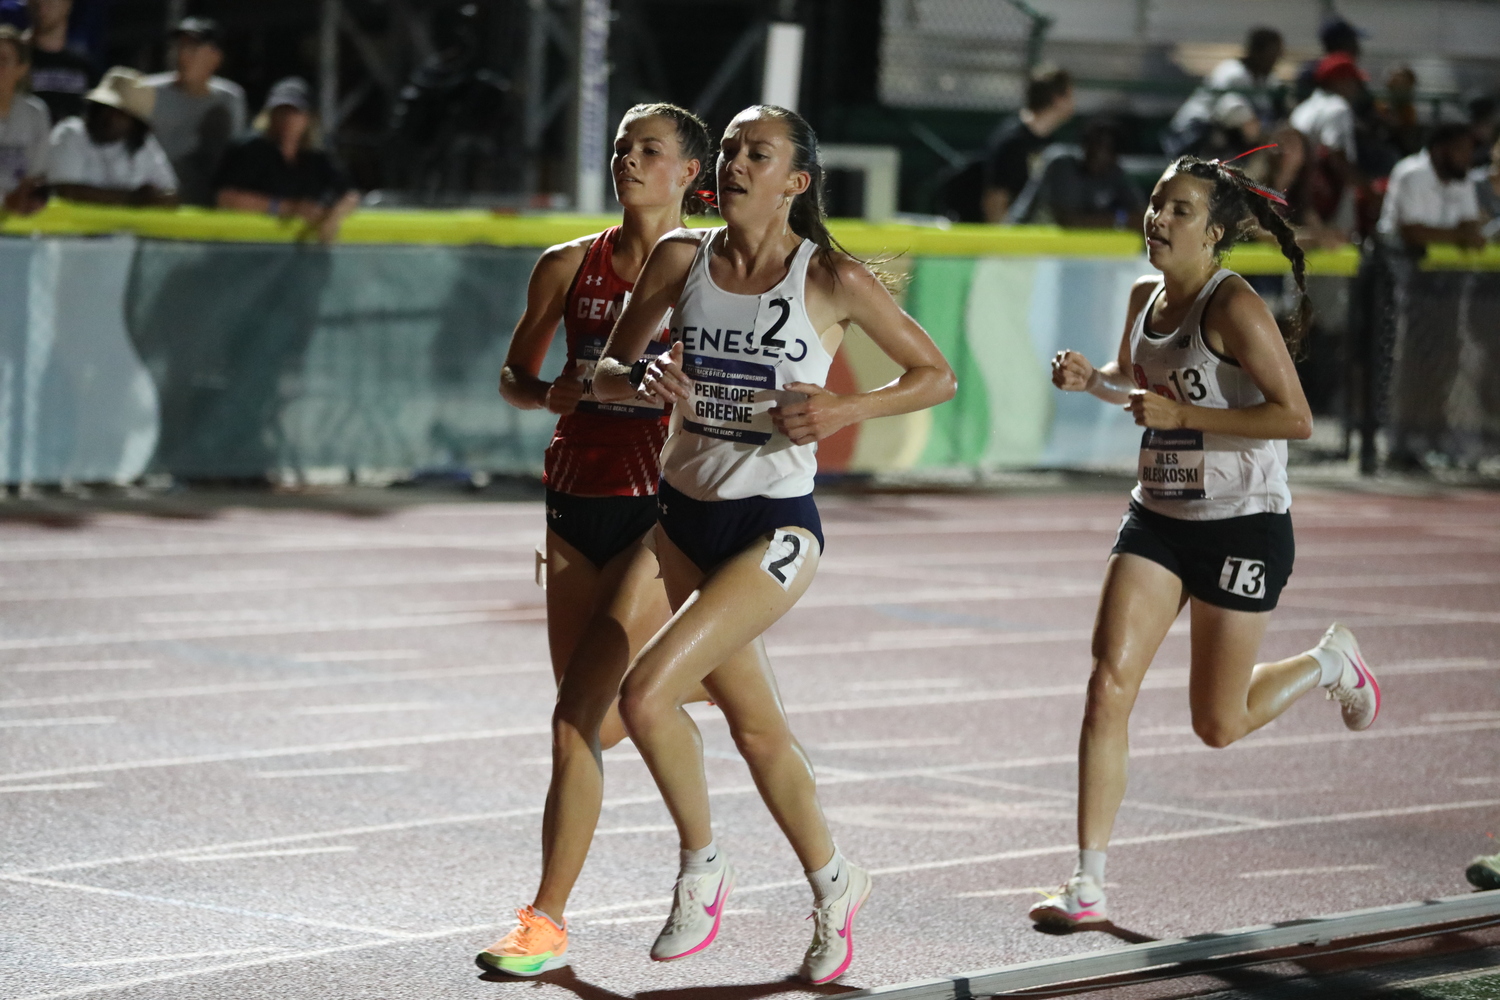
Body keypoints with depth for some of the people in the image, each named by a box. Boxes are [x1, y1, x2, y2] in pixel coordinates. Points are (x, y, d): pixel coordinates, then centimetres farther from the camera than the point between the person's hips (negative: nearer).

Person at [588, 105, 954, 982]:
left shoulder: (833, 279, -10)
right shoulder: (683, 257, 0)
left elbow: (938, 376, -2)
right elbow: (606, 374, 6)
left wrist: (845, 410, -18)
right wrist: (642, 377, -17)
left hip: (775, 525, -5)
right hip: (685, 516, 5)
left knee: (648, 693, -19)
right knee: (756, 728, 14)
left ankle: (702, 864, 3)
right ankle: (833, 884, 34)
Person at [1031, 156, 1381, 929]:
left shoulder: (1234, 307, -18)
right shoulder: (1145, 297, 5)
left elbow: (1296, 418, -22)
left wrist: (1182, 414, -26)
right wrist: (1091, 379, 2)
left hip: (1243, 528, -6)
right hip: (1158, 519, 6)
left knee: (1218, 725, 5)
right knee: (1109, 684, -12)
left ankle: (1329, 664, 36)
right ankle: (1088, 886, -10)